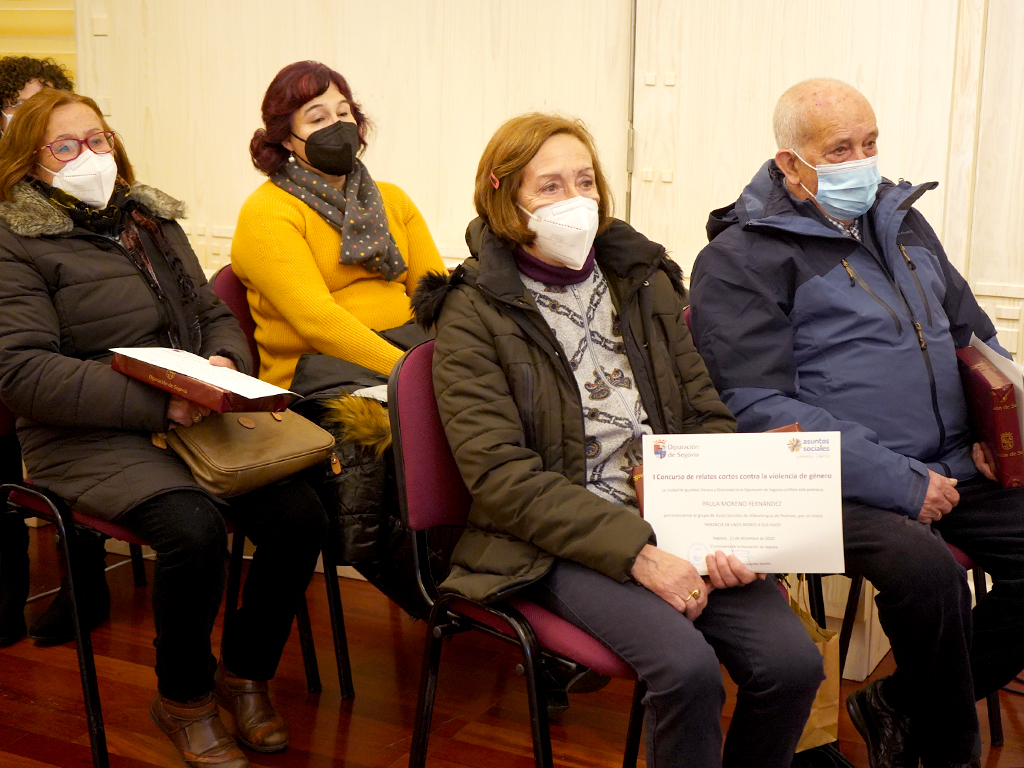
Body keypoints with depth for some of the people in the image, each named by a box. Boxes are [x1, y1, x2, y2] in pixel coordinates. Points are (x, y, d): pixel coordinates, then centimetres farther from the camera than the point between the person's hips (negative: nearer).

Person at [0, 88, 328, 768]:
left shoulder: (152, 220, 18)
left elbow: (215, 314, 23)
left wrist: (225, 362, -3)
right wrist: (156, 405, -22)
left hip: (194, 418, 6)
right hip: (92, 437, -5)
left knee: (301, 514, -18)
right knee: (194, 528, -32)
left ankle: (245, 673, 7)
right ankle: (183, 698, -4)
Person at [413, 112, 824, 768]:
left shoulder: (644, 279, 14)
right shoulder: (473, 314, -3)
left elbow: (707, 414, 13)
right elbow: (501, 475, -11)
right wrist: (637, 552, -19)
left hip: (678, 520, 5)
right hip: (564, 541, -4)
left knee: (792, 662, -17)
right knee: (687, 668, -29)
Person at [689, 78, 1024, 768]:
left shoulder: (902, 222, 17)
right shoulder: (742, 259, -6)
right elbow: (760, 407, -15)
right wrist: (896, 480, -19)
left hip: (953, 469, 8)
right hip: (845, 488, -7)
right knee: (926, 571, -33)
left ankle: (903, 707, 8)